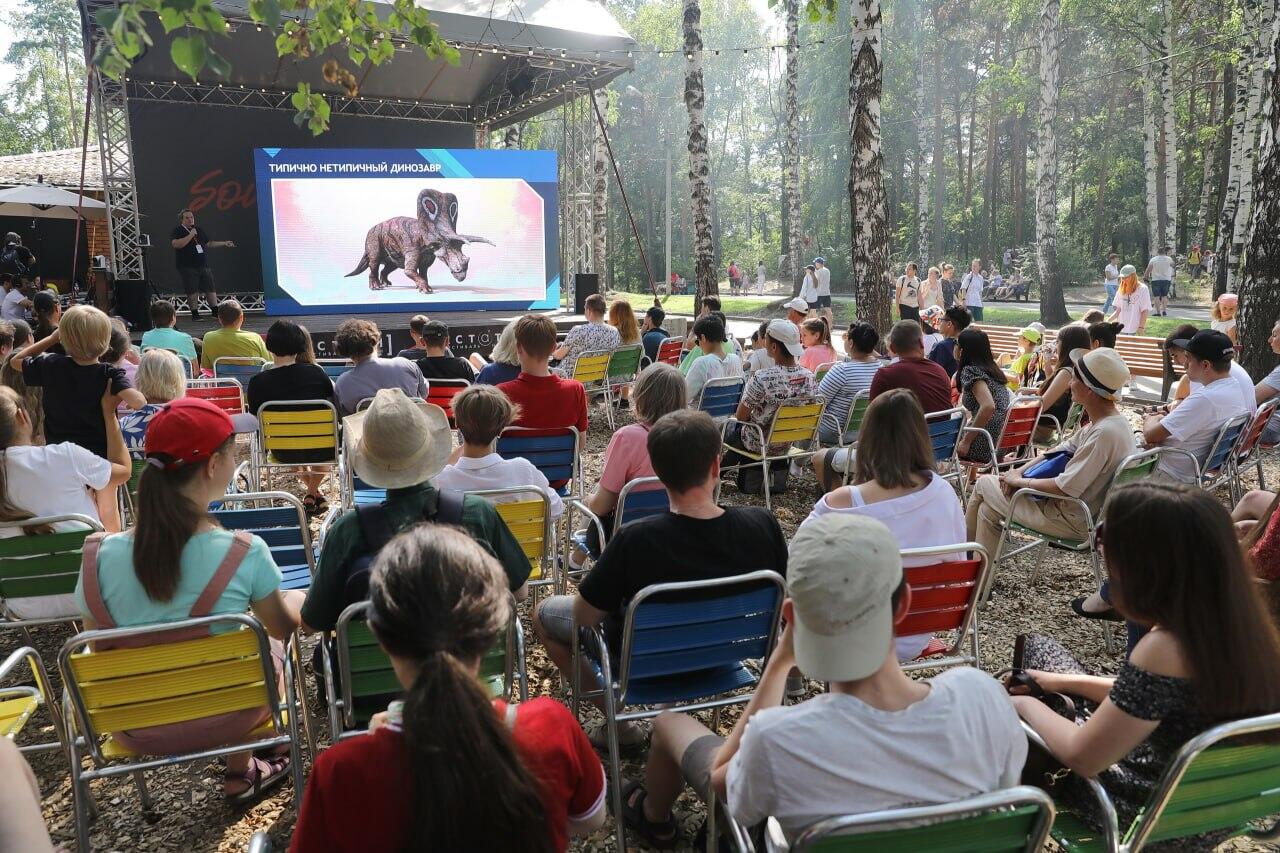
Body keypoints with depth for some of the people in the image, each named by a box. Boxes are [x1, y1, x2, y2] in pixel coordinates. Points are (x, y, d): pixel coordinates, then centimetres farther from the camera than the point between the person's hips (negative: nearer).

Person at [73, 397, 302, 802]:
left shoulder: (100, 556, -18)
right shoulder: (245, 553, -24)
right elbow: (283, 626, -5)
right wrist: (297, 600, 17)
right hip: (223, 718, -3)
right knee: (273, 633, 27)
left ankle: (243, 768, 40)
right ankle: (241, 772, 38)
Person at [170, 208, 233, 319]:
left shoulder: (199, 230, 17)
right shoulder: (177, 231, -2)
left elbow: (209, 243, 26)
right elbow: (176, 244, -21)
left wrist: (224, 244, 22)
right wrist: (190, 235, -19)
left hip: (204, 266, 5)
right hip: (188, 267, -5)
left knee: (211, 289, 4)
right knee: (192, 292, -5)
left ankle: (216, 312, 12)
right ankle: (195, 314, 2)